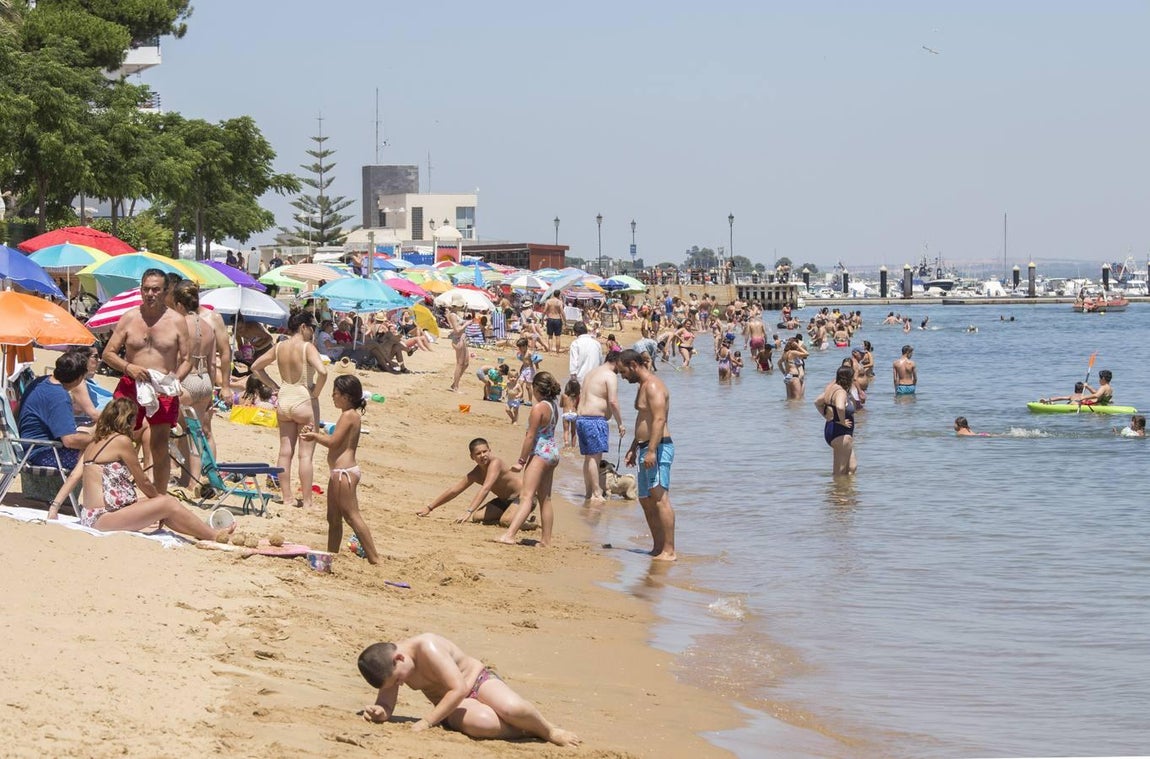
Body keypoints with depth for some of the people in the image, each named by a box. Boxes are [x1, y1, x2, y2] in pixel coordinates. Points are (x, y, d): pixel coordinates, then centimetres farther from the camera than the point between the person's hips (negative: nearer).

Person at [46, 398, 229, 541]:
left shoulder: (94, 442, 15)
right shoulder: (121, 441, -8)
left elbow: (74, 476, 7)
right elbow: (143, 482, -1)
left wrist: (54, 507, 4)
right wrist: (158, 497, 16)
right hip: (103, 518, -9)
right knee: (168, 504, -8)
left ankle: (205, 535, 14)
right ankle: (217, 538, -2)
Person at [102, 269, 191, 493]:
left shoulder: (177, 321, 3)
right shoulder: (129, 318, 5)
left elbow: (186, 360, 4)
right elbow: (108, 353, 6)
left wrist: (174, 380, -16)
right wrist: (129, 368, -13)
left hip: (163, 391, -1)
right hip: (131, 387, 1)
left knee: (159, 447, 0)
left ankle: (159, 498, 10)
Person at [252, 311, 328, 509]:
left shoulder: (279, 347, 4)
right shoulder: (307, 347, -14)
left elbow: (256, 367, 14)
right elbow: (322, 372, -29)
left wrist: (274, 386, 13)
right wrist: (316, 393, -13)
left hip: (284, 401, 6)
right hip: (304, 402, -6)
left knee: (285, 452, 11)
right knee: (305, 454, -1)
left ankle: (287, 497, 16)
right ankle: (306, 501, 1)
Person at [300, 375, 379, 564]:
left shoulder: (348, 415, -15)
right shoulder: (352, 415, 16)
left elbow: (333, 442, -18)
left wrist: (315, 436, -3)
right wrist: (316, 434, 13)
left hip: (343, 472, -11)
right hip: (340, 472, 11)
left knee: (352, 517, -11)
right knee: (333, 518, 17)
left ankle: (374, 558, -13)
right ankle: (331, 554, 26)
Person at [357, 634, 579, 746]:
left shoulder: (427, 648, -29)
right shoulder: (387, 664, -10)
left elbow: (458, 689, -31)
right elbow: (386, 706, -6)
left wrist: (427, 722, -33)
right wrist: (379, 711, -31)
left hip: (477, 680, -3)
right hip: (451, 706, 3)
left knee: (513, 709, -35)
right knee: (481, 723, -36)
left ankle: (548, 731, -1)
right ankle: (527, 731, -10)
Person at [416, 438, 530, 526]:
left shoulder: (495, 463, -27)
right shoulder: (475, 474, -4)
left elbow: (485, 489, -39)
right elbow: (453, 491, 4)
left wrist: (469, 512, -47)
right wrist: (429, 508, 3)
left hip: (524, 495, -8)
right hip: (505, 500, 8)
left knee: (507, 521, -33)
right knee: (477, 517, -4)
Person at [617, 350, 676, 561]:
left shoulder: (653, 386, -13)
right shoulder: (643, 386, 21)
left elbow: (659, 420, -23)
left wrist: (651, 450, -29)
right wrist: (633, 449, 29)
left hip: (658, 448, -11)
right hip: (647, 449, 11)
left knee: (660, 499, -14)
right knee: (646, 500, 13)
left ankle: (669, 551, -17)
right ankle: (658, 547, 19)